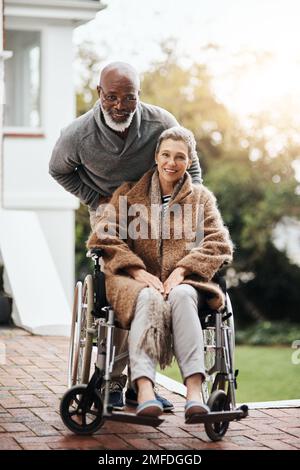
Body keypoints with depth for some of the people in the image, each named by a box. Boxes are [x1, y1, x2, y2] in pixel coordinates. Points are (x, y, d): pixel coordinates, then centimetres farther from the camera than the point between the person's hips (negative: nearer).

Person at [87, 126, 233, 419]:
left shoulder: (202, 198, 20)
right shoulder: (128, 194, 17)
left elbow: (218, 244, 7)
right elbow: (102, 237, 4)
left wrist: (182, 270, -11)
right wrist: (138, 271, -11)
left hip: (183, 281, 1)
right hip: (137, 281, 0)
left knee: (182, 296, -37)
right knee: (149, 299, -38)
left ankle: (195, 391, -50)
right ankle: (144, 390, -54)